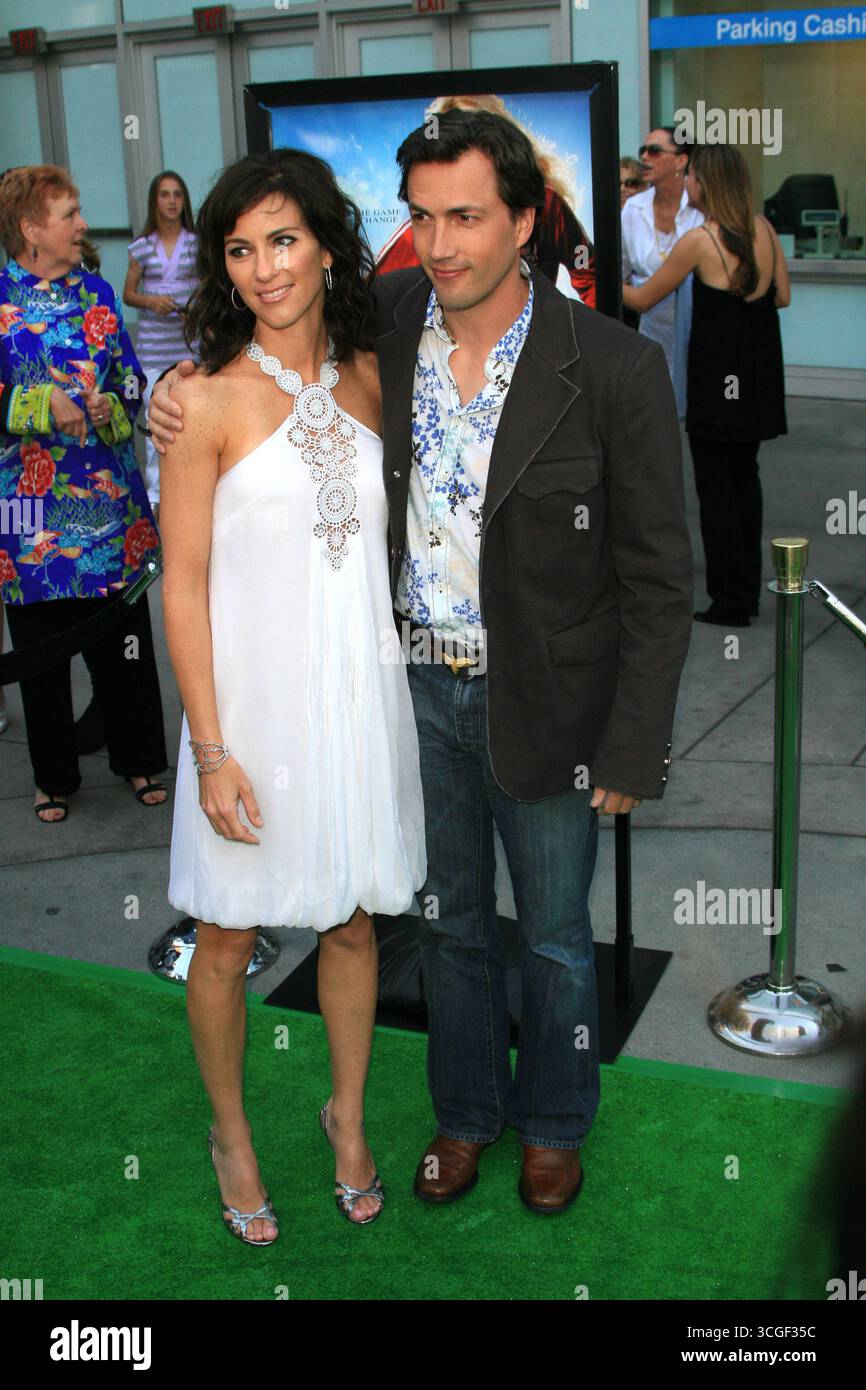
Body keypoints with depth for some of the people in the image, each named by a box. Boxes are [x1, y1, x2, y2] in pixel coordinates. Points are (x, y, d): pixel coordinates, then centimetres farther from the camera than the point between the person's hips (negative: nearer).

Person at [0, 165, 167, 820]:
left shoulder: (97, 291, 8)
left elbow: (132, 382, 10)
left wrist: (109, 409, -10)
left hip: (109, 495, 3)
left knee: (124, 636, 7)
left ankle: (138, 759, 26)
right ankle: (55, 774, 26)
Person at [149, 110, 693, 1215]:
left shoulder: (615, 369, -19)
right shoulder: (383, 319, -8)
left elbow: (657, 580, -13)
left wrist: (631, 752, -13)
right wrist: (183, 389, -7)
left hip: (543, 701, -3)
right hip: (418, 684, 3)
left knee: (553, 935, 17)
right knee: (448, 918, 21)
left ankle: (554, 1118, 44)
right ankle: (467, 1109, 45)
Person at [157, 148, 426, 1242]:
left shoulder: (371, 378, 4)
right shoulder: (208, 400, -11)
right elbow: (183, 587, -10)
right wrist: (212, 750, -13)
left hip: (359, 696, 4)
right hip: (253, 703, -4)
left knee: (354, 921, 17)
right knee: (227, 938, 10)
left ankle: (348, 1117, 40)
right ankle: (232, 1133, 35)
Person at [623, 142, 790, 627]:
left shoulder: (699, 241, -15)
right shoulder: (764, 229, 2)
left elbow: (643, 299, -8)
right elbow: (782, 296, 9)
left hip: (718, 375, -6)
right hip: (759, 371, 7)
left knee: (716, 486, 2)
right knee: (745, 477, 17)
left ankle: (731, 601, 7)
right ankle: (750, 591, 25)